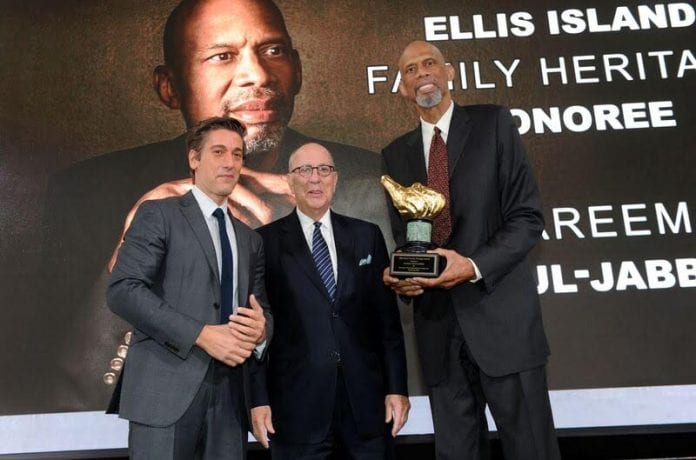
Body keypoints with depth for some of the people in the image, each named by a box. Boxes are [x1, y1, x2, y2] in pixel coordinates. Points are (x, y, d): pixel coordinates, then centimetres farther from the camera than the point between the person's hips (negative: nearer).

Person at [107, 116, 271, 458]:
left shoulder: (249, 238, 18)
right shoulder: (158, 214, 1)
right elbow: (122, 290, -11)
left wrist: (261, 329, -6)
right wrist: (202, 334, -17)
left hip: (229, 394, 5)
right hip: (167, 389, -5)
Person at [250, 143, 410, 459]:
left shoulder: (367, 235, 7)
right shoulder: (266, 241, 0)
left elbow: (387, 317, 6)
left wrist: (397, 387, 2)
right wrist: (258, 398, -4)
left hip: (365, 397, 2)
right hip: (297, 403, -2)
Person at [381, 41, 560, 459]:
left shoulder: (493, 124, 3)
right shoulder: (395, 154, 14)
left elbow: (528, 217, -4)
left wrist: (474, 266, -18)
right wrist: (399, 275, -5)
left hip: (501, 318, -3)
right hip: (438, 326, 3)